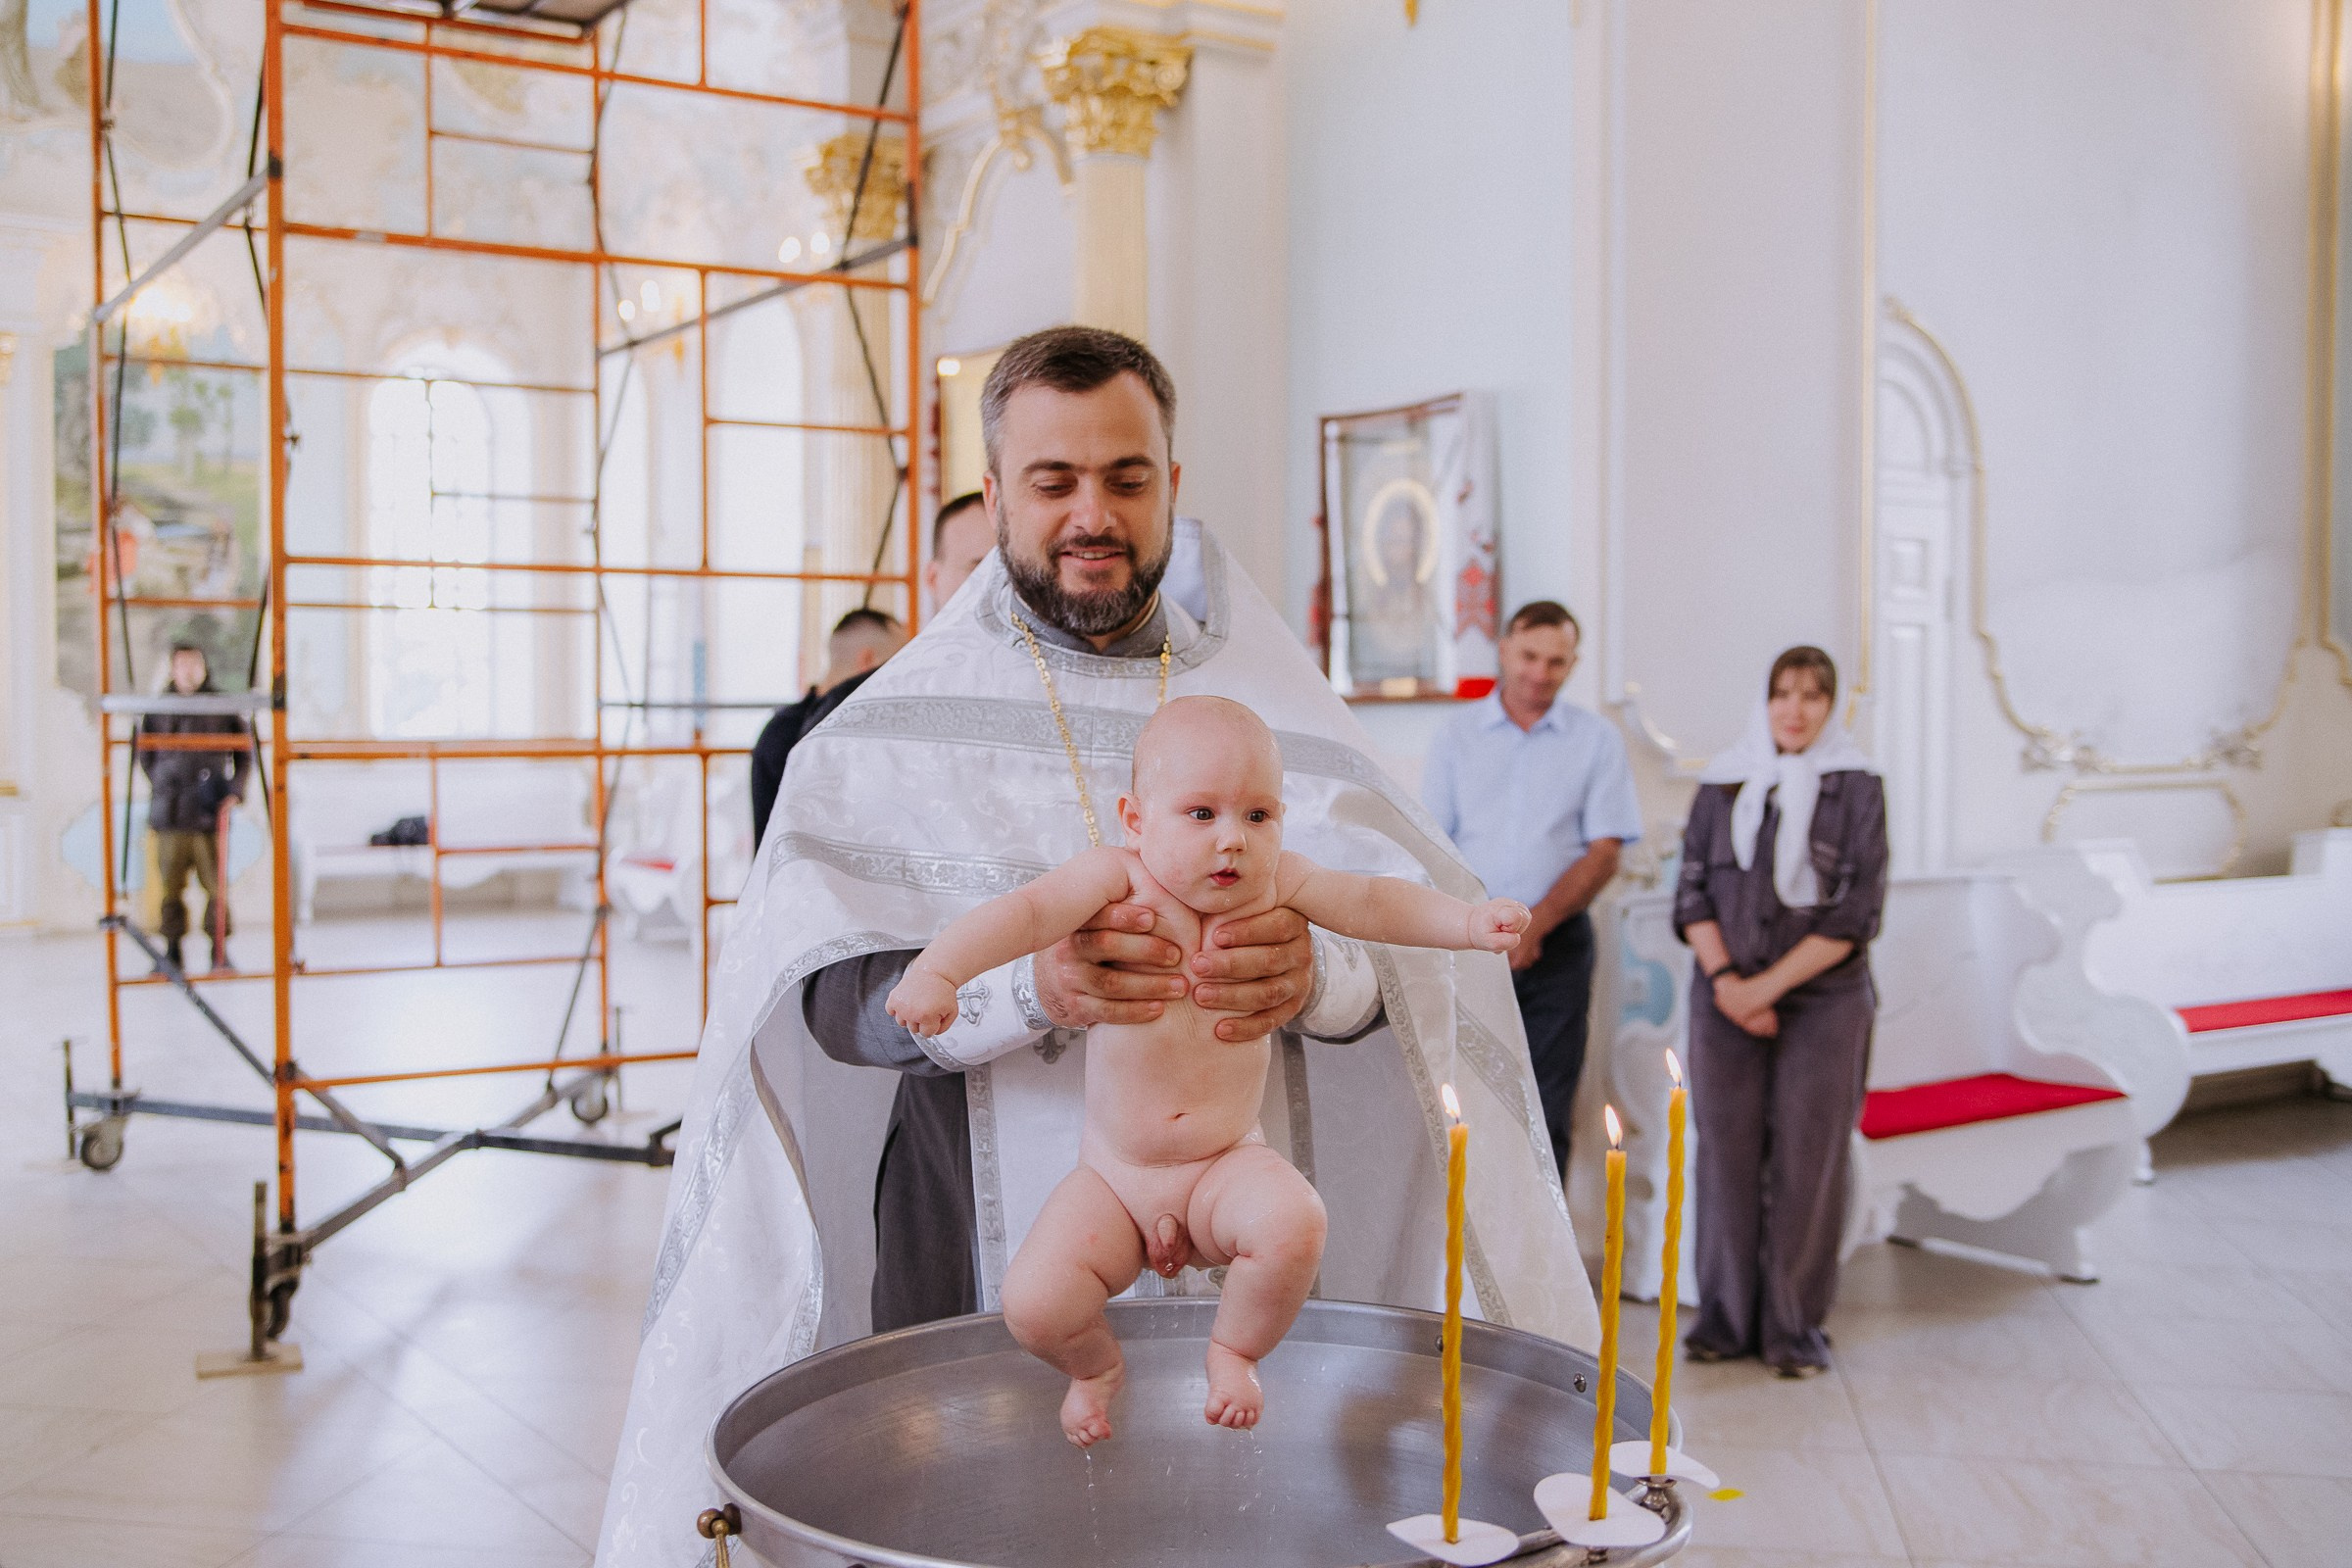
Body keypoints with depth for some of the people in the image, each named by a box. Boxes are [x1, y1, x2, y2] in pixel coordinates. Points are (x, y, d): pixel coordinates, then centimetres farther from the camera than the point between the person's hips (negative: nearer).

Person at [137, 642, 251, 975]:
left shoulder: (223, 706, 6)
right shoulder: (159, 709, 8)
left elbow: (244, 750, 13)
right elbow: (145, 752, 18)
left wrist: (235, 788, 4)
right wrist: (160, 788, 10)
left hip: (210, 812, -1)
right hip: (170, 814, 1)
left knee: (216, 883, -3)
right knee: (171, 883, 2)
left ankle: (220, 951, 5)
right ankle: (173, 951, 10)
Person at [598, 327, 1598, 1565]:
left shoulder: (1275, 707, 4)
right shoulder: (895, 731, 1)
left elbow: (1425, 952, -5)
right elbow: (823, 1000, -11)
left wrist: (1321, 974, -29)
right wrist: (1026, 987, -30)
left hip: (1248, 1266, 2)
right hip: (986, 1277, -1)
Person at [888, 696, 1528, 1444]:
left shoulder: (1275, 883, -5)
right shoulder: (1117, 878, -14)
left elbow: (1373, 903, 4)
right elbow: (1025, 912, -26)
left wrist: (1468, 921, -8)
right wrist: (937, 969, -41)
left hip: (1227, 1165, 1)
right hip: (1114, 1179, -1)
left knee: (1293, 1226, -30)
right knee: (1033, 1305, -17)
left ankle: (1235, 1351, 4)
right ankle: (1096, 1366, 22)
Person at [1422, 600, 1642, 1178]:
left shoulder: (1597, 739, 5)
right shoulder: (1459, 734, 8)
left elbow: (1604, 852, 0)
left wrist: (1535, 923, -12)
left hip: (1558, 942, 0)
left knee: (1545, 1114, 0)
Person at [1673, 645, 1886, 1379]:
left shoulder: (1857, 789, 1)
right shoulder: (1723, 783, 8)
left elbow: (1856, 912, -5)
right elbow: (1692, 892, 6)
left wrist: (1768, 986, -11)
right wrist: (1724, 980, -9)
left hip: (1823, 1002, -2)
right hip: (1725, 1000, 2)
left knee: (1808, 1158, 0)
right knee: (1726, 1150, 2)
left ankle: (1796, 1326, 12)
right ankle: (1725, 1318, 14)